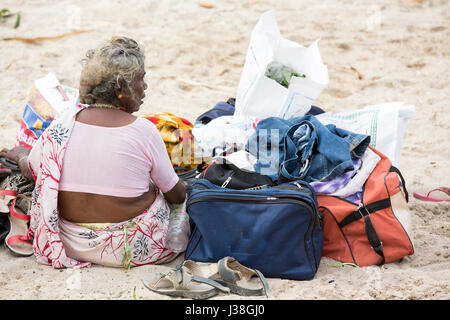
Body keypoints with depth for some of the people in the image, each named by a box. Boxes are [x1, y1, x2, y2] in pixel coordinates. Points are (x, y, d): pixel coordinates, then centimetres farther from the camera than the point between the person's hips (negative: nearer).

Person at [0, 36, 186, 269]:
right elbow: (177, 195, -8)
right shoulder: (143, 130, -18)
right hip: (131, 248, -2)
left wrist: (21, 155, 28)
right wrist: (184, 189, 17)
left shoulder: (64, 121, -11)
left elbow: (30, 171, 5)